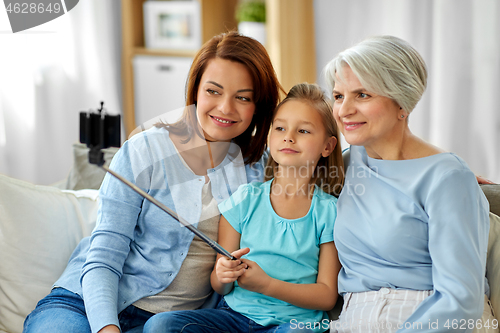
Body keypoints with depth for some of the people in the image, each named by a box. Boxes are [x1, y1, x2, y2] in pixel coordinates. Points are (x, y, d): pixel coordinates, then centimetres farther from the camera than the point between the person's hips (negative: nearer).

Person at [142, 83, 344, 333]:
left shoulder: (329, 212, 3)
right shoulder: (245, 200, 8)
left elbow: (327, 296, -1)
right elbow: (219, 288, 10)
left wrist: (266, 284, -14)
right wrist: (222, 277, -15)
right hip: (237, 312, 2)